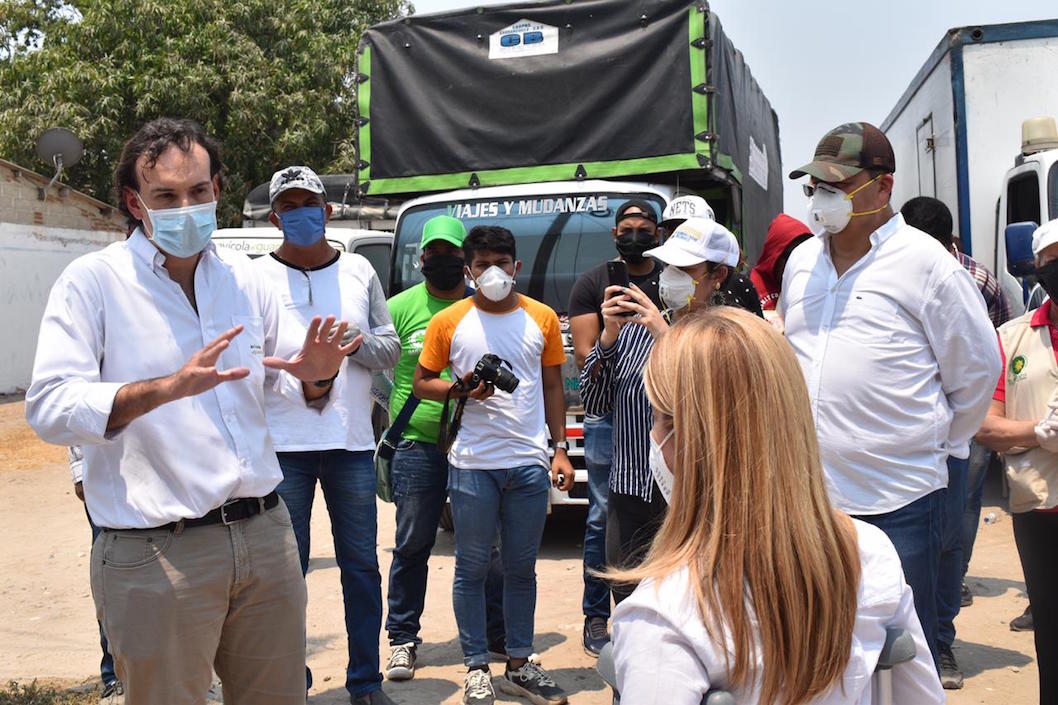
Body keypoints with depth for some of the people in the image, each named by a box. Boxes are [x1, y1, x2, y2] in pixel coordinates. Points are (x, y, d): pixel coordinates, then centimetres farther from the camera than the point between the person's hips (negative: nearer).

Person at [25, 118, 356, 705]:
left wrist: (312, 376, -3)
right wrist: (168, 387, -29)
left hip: (265, 534, 5)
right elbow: (49, 408, -16)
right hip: (155, 554, -4)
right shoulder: (92, 281, -4)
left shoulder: (246, 279, 12)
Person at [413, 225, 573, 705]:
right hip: (472, 464, -2)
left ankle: (519, 666, 21)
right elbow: (421, 383, 7)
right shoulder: (448, 322, 2)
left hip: (530, 463, 2)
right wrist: (462, 389, -12)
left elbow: (553, 386, 13)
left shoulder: (542, 318, 8)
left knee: (521, 569, 10)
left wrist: (560, 449, 7)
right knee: (472, 568, 4)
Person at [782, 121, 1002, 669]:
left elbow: (977, 368, 1)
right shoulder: (802, 262, 11)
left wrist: (942, 442, 7)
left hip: (899, 500, -5)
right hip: (810, 493, 6)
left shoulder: (925, 263, -7)